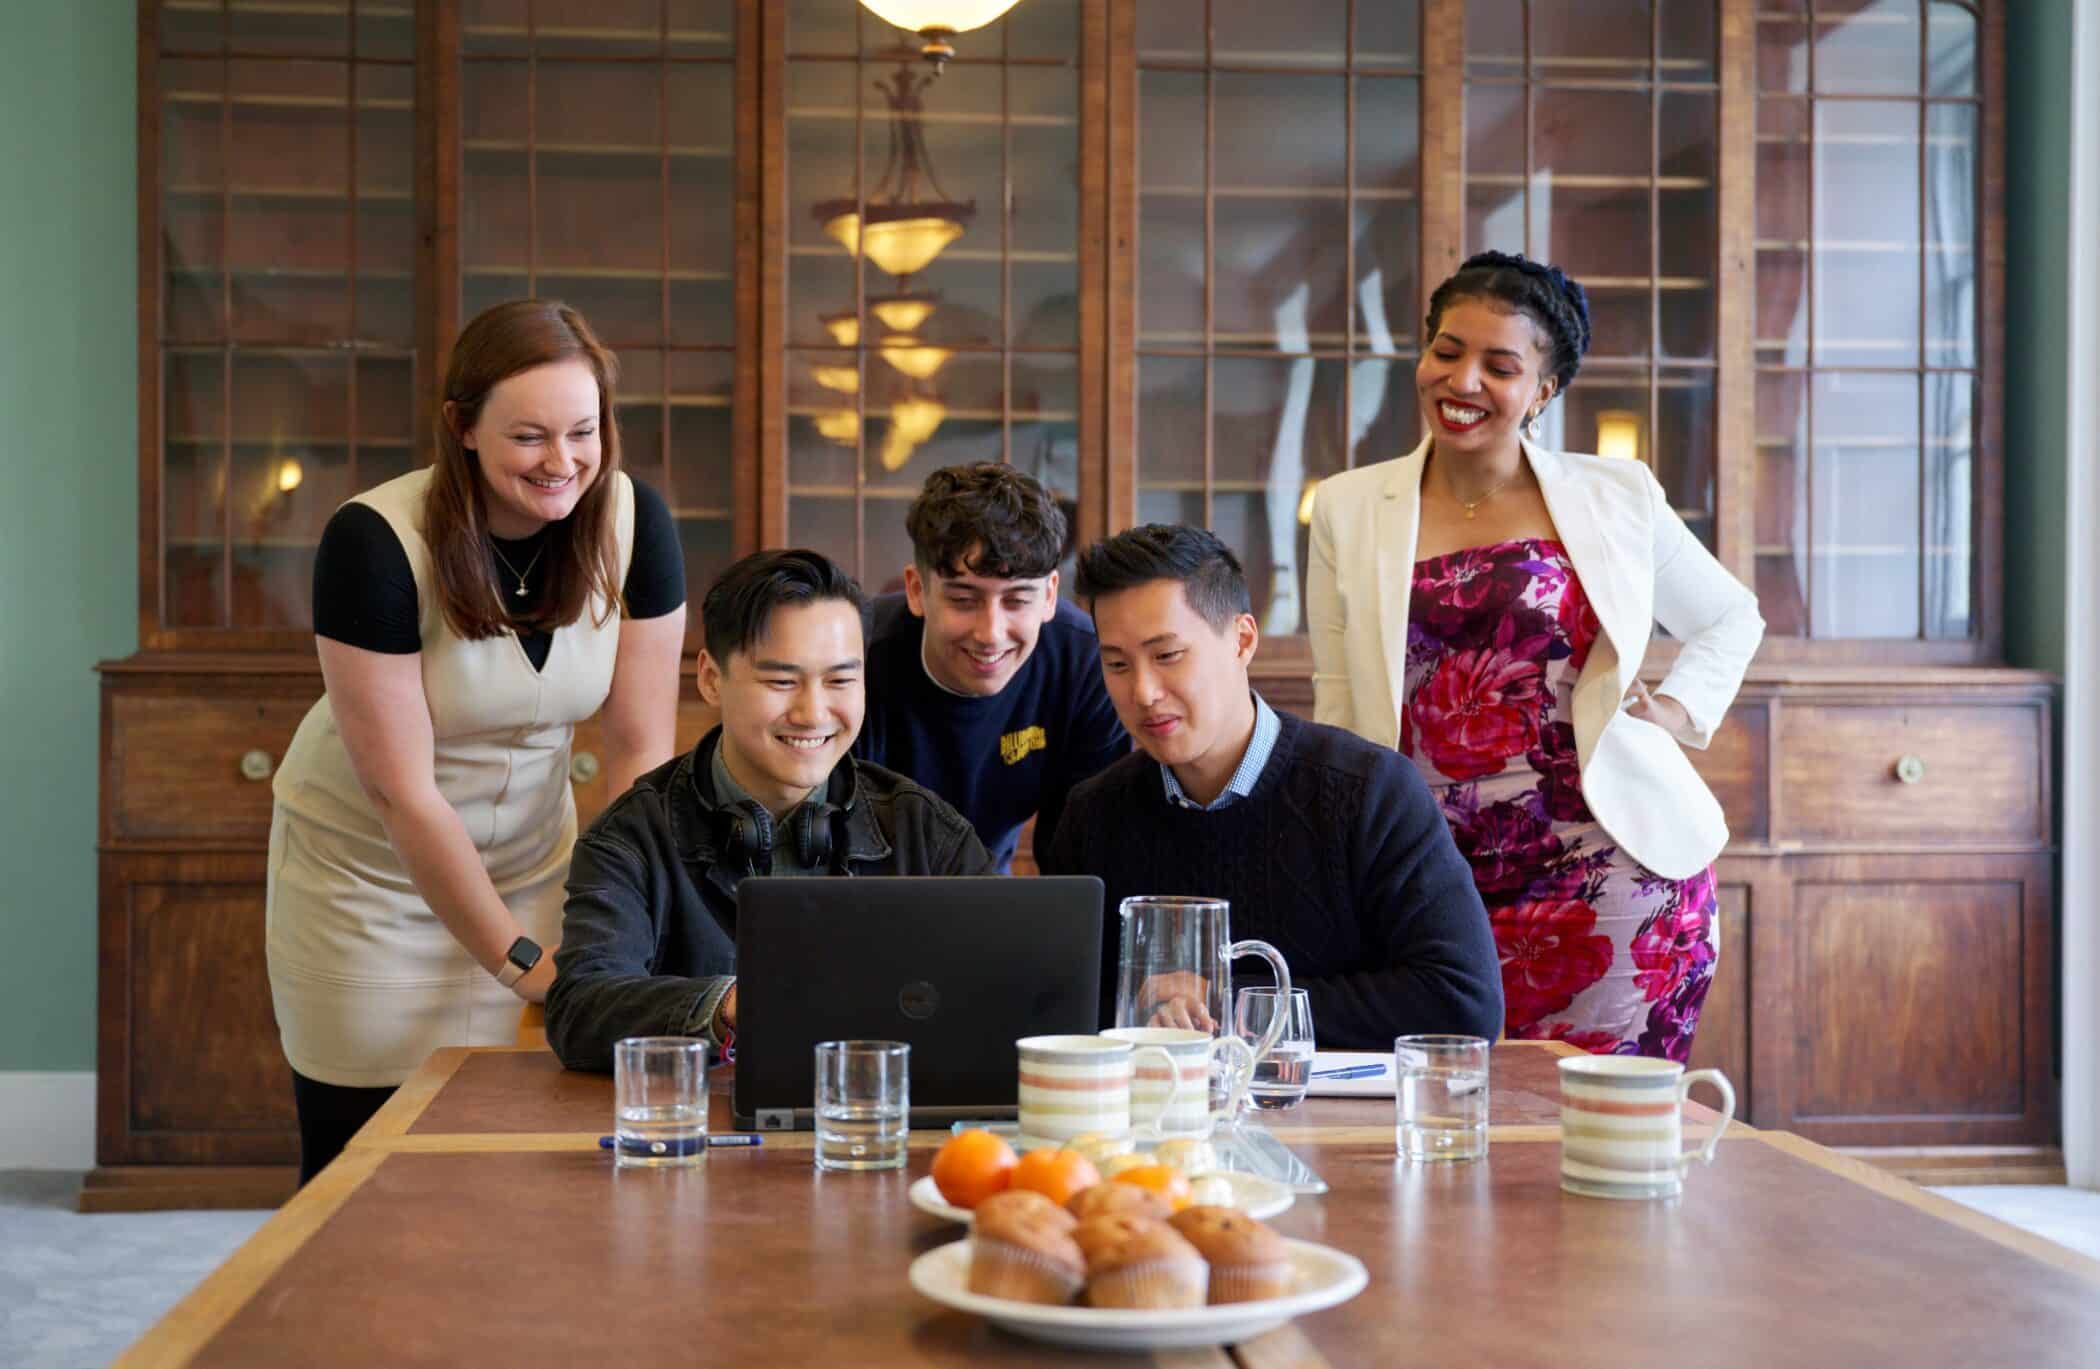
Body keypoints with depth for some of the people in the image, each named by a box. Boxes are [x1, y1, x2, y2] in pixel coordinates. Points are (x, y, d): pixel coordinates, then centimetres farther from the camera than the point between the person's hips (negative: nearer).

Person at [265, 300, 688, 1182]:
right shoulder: (374, 543, -24)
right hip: (368, 874, -3)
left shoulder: (634, 522, -14)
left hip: (529, 861, 3)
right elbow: (404, 793, -22)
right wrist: (520, 960, -21)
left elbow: (642, 749, -10)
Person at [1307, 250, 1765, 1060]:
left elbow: (1731, 619, 22)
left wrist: (1677, 710, 4)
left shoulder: (1617, 498, 5)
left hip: (1613, 873, -1)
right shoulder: (1350, 510, 7)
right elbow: (1337, 712, 9)